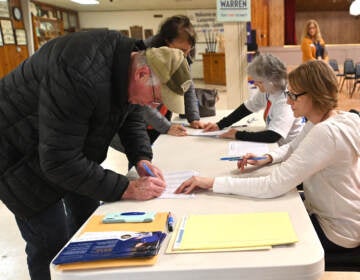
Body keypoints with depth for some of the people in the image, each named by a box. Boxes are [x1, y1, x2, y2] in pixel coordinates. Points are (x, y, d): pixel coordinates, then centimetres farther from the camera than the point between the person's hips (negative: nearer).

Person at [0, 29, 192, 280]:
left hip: (66, 146, 9)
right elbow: (59, 161, -35)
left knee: (86, 214, 18)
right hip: (20, 154, -8)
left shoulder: (130, 64, -12)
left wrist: (142, 159, -14)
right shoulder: (81, 74, -39)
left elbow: (132, 119, 5)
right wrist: (128, 189, -32)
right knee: (52, 243, -6)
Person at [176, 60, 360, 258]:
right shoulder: (318, 122, -2)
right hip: (324, 212, 8)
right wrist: (267, 158, -3)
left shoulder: (325, 133, -32)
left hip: (336, 232, -8)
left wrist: (213, 182, -31)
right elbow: (292, 147, 18)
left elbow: (273, 186, -35)